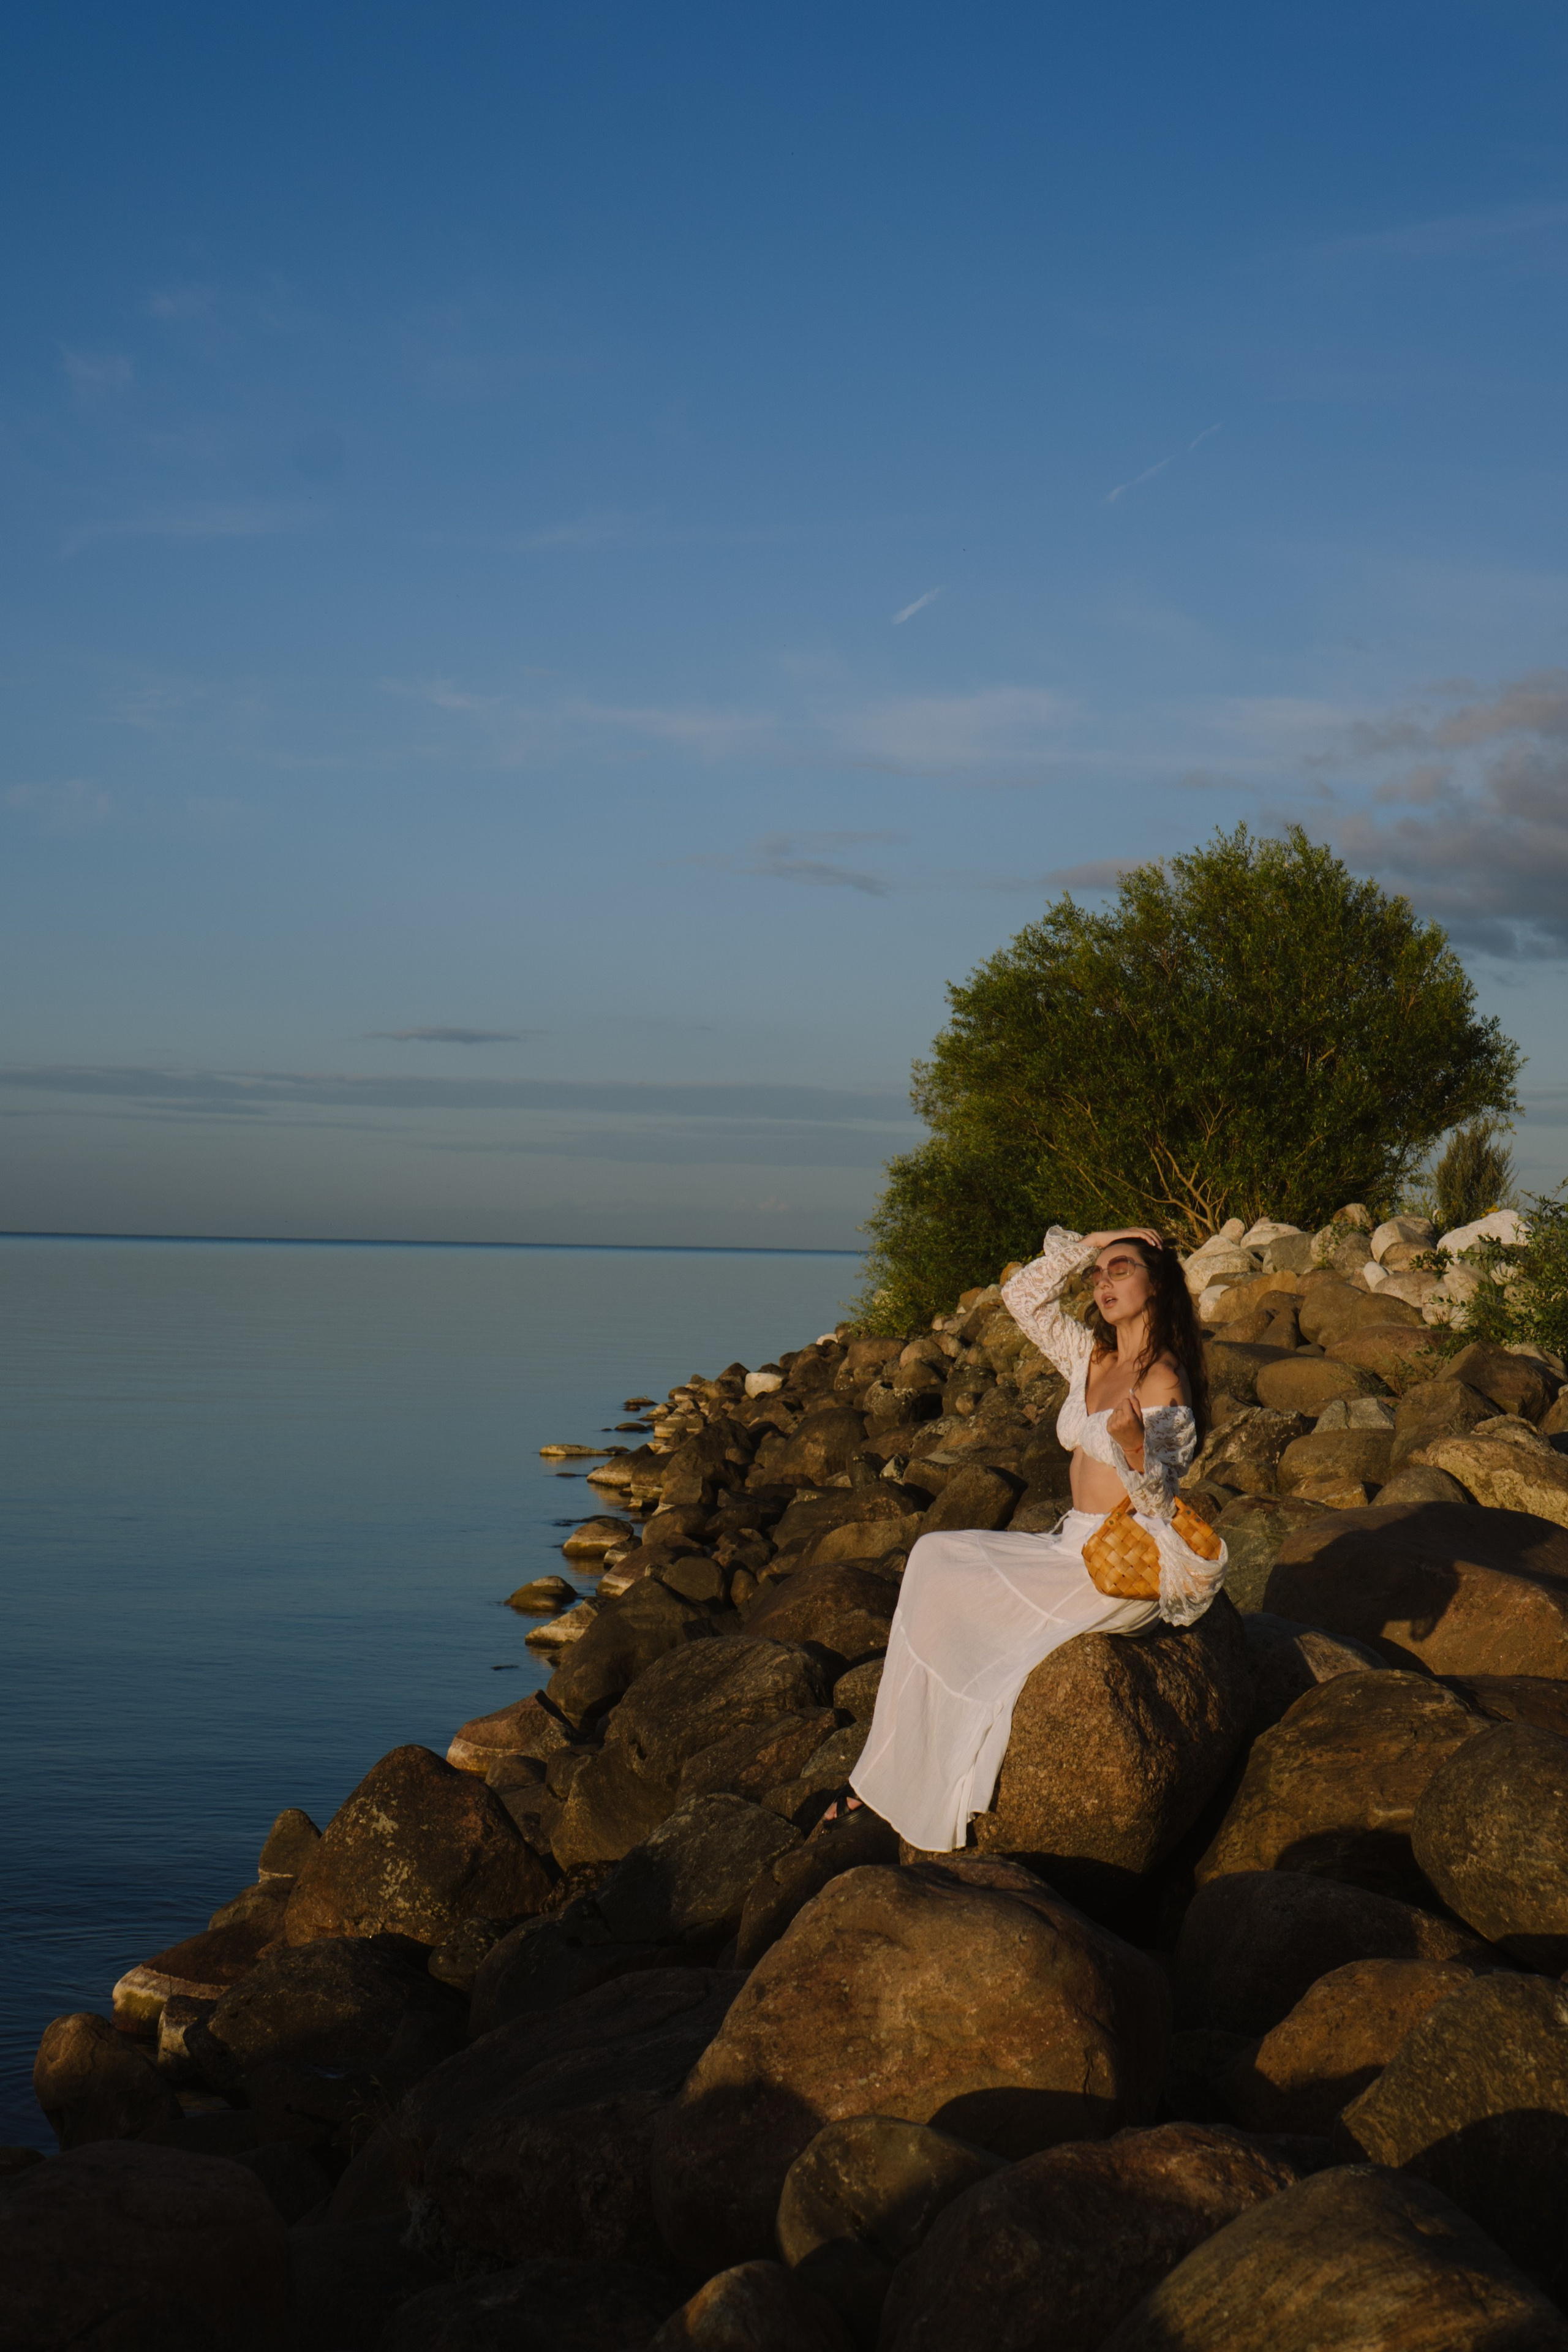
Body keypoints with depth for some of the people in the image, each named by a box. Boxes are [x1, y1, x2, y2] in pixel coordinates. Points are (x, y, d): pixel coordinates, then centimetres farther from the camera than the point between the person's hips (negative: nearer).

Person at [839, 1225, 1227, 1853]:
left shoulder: (1163, 1382, -14)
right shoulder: (1091, 1355, 11)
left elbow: (1161, 1503, -17)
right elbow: (1021, 1296, 16)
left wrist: (1133, 1446, -37)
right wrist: (1085, 1244, 7)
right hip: (1075, 1549, 9)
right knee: (935, 1558, -4)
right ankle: (893, 1775, -5)